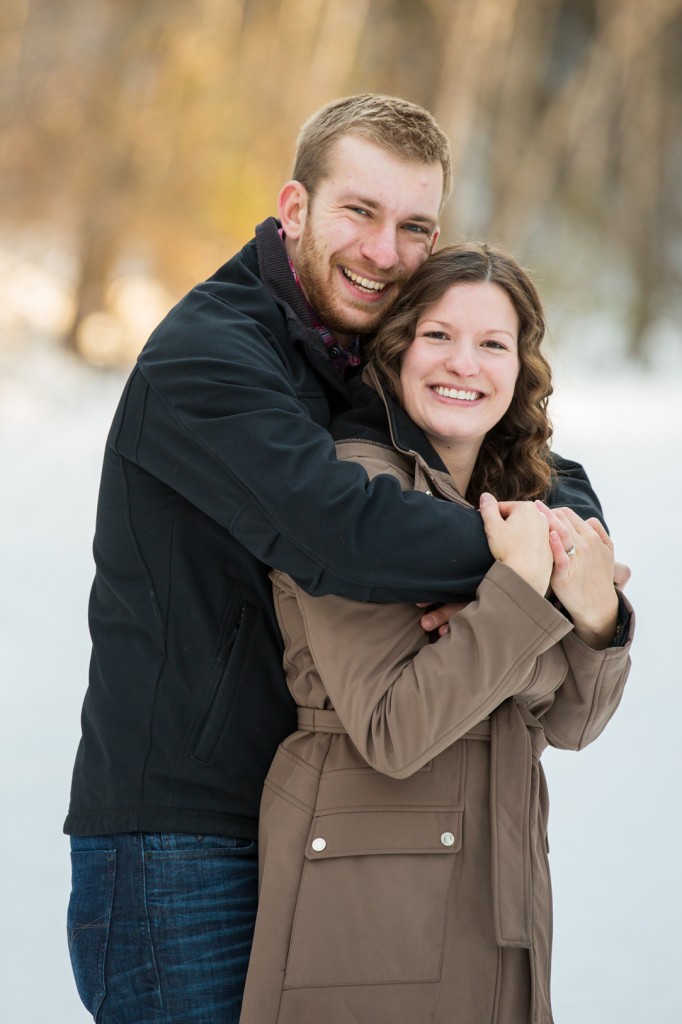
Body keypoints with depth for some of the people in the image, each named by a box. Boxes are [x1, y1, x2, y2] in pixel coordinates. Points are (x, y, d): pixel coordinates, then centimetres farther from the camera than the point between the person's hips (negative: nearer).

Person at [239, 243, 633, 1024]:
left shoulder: (522, 497, 9)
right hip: (366, 893, -7)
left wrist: (597, 617, -9)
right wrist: (519, 593, -21)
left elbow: (569, 724, 9)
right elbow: (393, 733, -19)